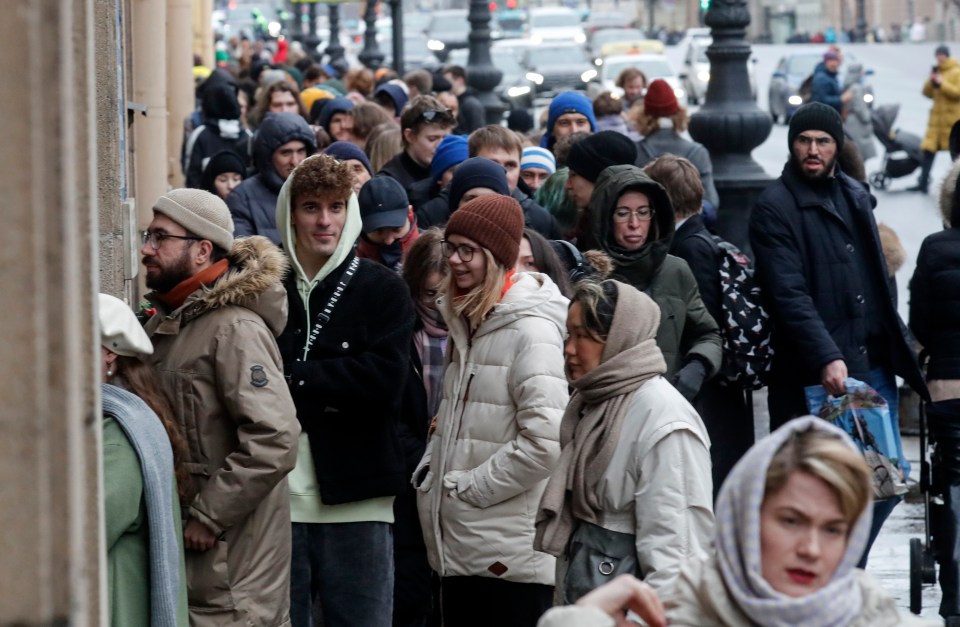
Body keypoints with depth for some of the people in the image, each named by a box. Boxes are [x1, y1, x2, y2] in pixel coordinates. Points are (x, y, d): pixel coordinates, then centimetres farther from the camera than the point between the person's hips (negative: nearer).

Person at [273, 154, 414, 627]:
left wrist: (294, 379, -11)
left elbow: (383, 377, -10)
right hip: (276, 498, 1)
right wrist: (326, 393, -11)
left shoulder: (382, 289, 4)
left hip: (355, 502, -1)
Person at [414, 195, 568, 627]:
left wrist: (470, 488, -13)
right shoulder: (465, 323, 15)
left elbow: (545, 441, -21)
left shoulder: (530, 331, -13)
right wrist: (430, 471, 9)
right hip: (459, 548, 9)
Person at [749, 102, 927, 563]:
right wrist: (827, 358, -25)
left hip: (872, 364, 7)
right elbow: (788, 295, -16)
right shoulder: (774, 208, -6)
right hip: (811, 374, -7)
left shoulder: (855, 197, 16)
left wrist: (894, 343, 13)